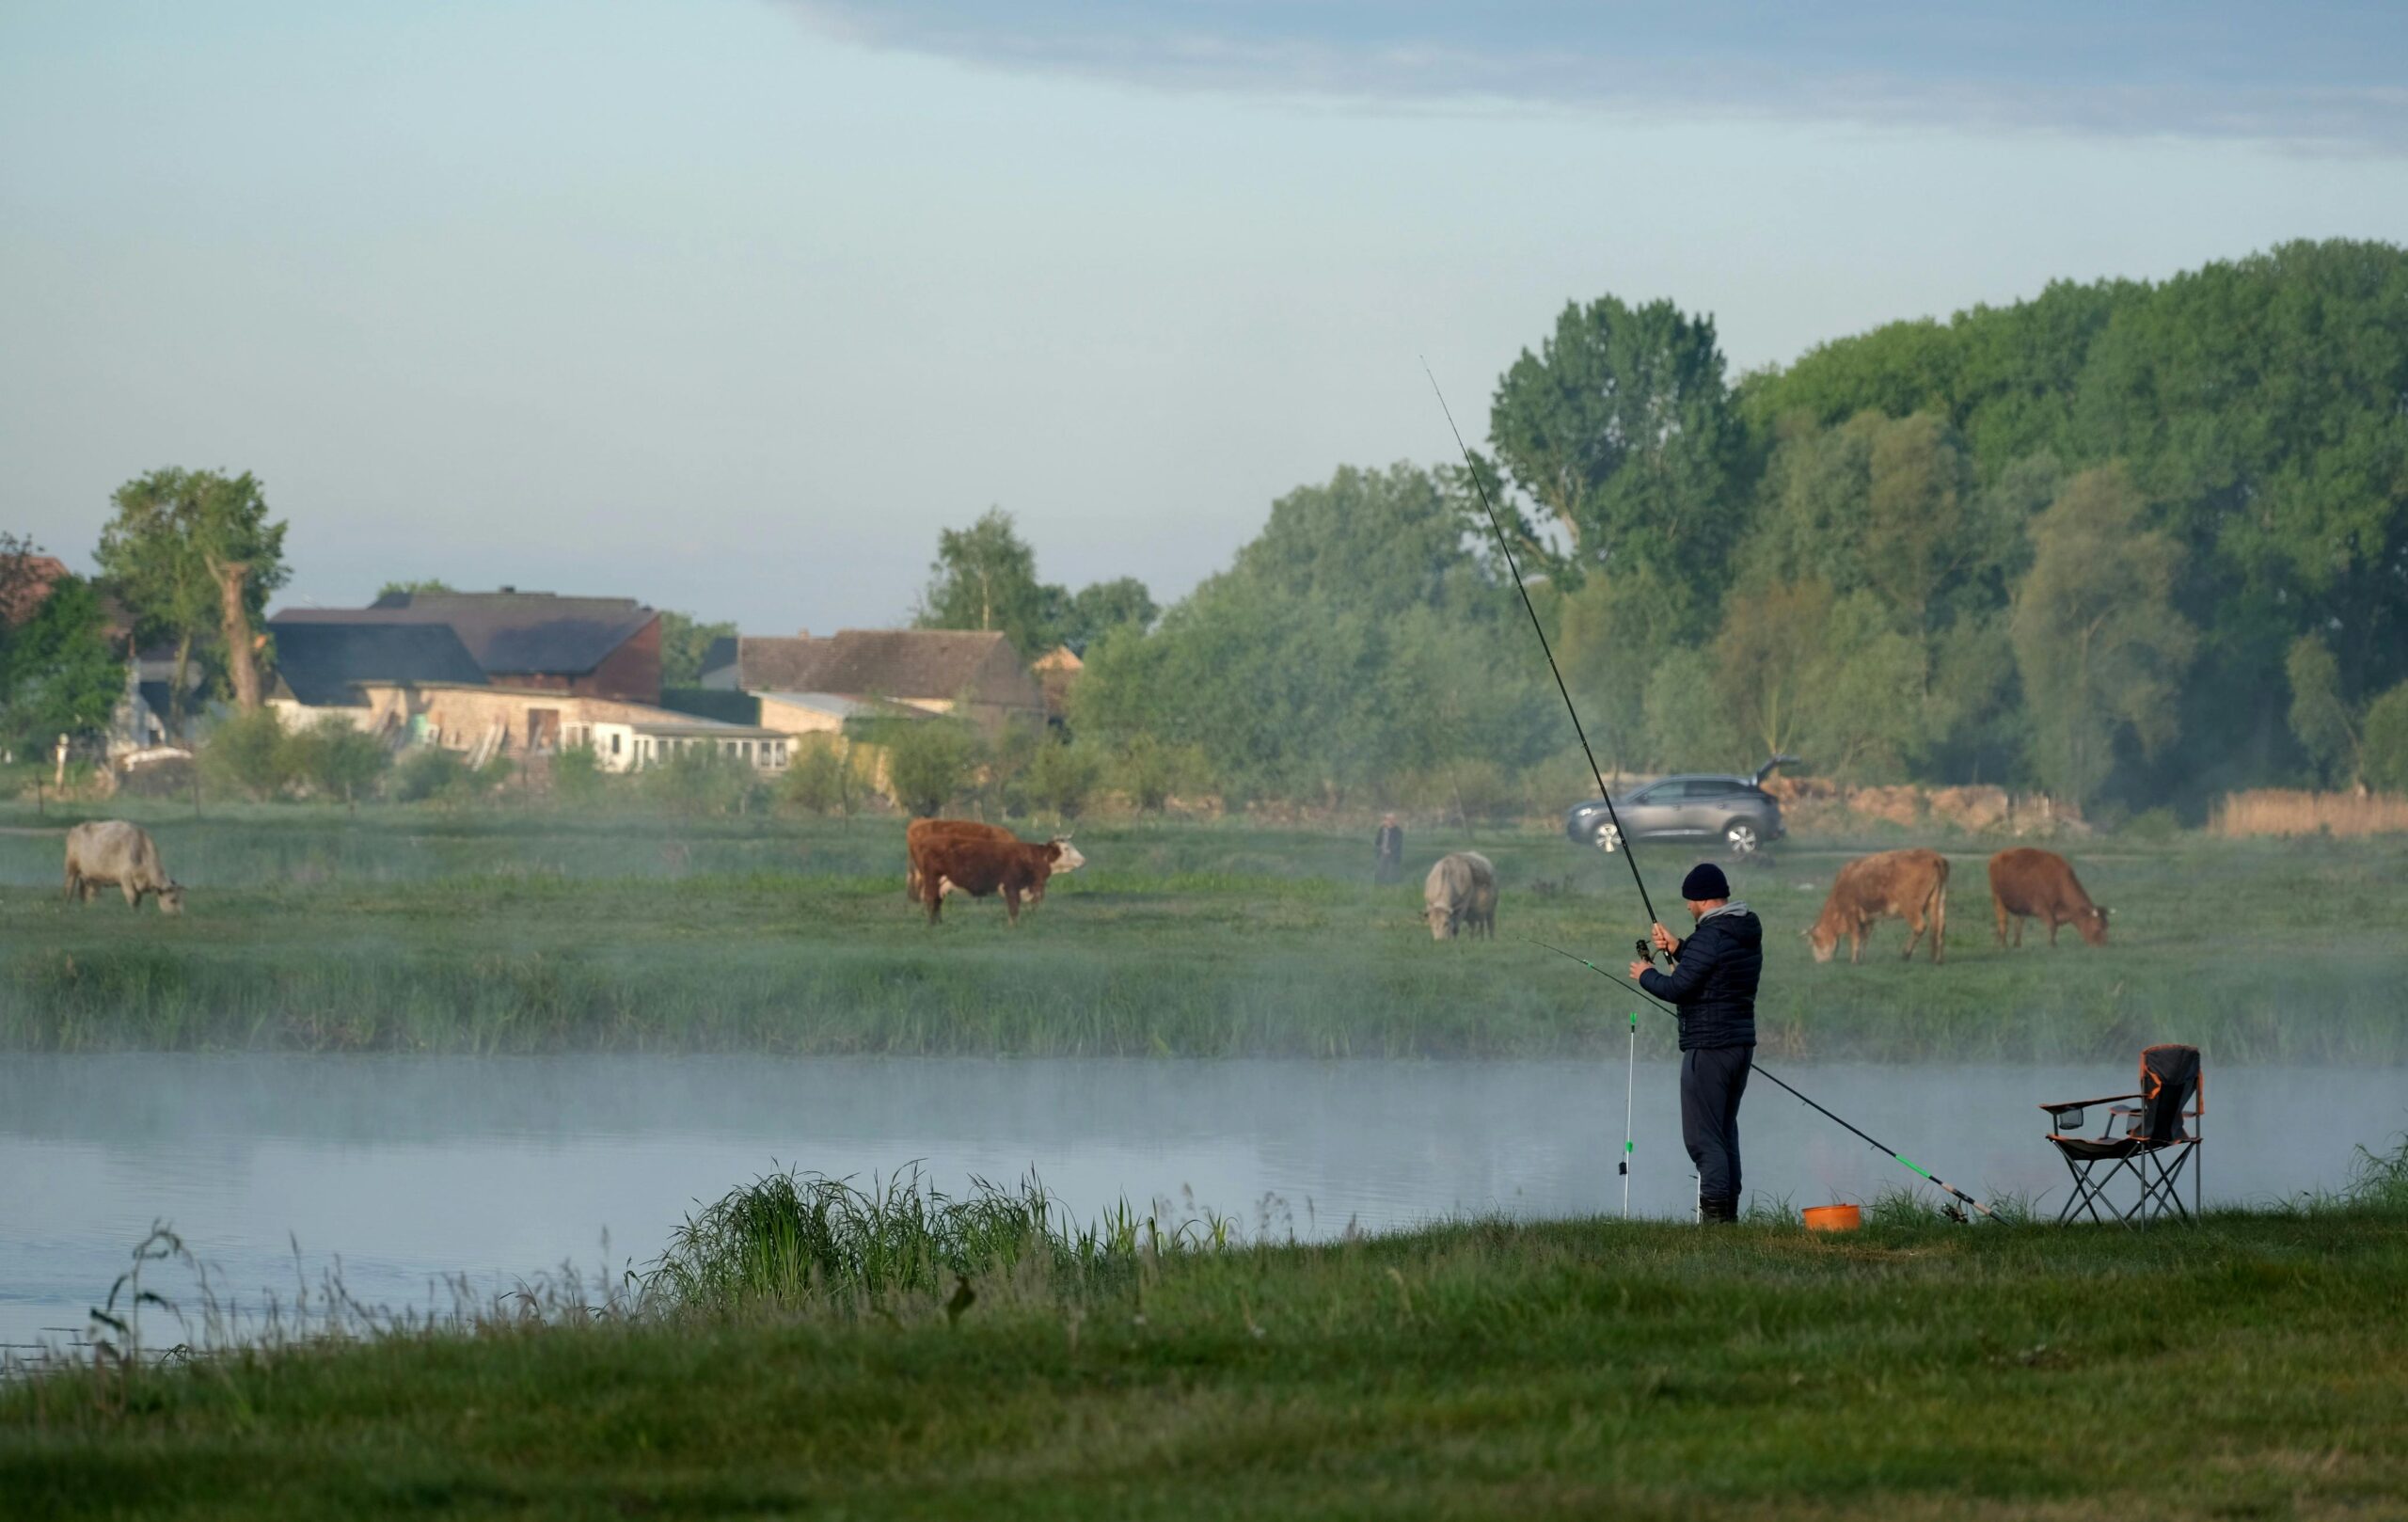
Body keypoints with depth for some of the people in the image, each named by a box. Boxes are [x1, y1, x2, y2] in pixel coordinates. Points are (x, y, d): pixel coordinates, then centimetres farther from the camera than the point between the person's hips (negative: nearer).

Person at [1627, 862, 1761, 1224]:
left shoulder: (1710, 936, -17)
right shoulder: (1749, 934, 11)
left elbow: (1676, 989, -17)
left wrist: (1646, 975, 2)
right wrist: (1678, 949, 19)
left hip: (1707, 1048, -9)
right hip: (1743, 1043, 9)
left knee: (1703, 1136, -7)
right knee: (1725, 1130, 18)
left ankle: (1715, 1211, -15)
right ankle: (1729, 1211, 19)